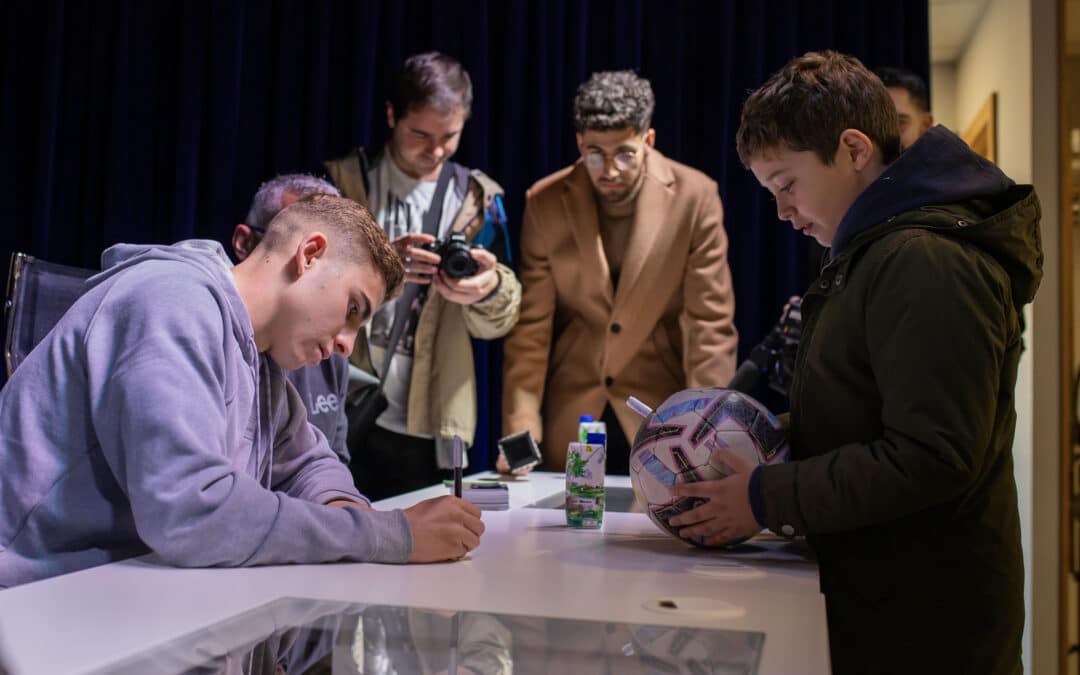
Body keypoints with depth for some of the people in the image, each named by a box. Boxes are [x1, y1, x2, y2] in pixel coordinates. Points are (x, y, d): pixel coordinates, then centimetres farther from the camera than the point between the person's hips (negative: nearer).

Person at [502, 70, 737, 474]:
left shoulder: (694, 197, -9)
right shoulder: (545, 202, -4)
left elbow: (711, 324, -10)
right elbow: (531, 324, -4)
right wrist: (521, 430, -10)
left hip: (660, 420, -1)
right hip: (570, 421, 2)